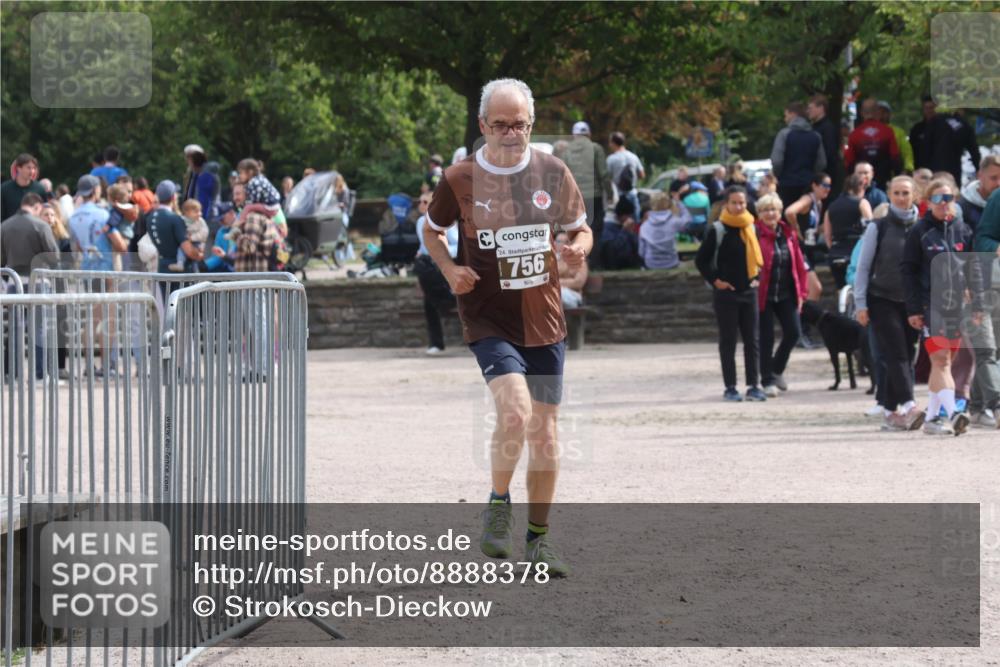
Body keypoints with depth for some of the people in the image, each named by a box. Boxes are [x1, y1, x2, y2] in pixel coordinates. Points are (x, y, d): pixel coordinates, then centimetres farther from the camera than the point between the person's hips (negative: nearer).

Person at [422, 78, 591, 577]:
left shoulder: (553, 173, 2)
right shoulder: (459, 179, -4)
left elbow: (580, 229, 15)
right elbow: (432, 231, 12)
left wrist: (578, 249, -9)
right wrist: (450, 269, -7)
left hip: (545, 321, 3)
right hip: (488, 319, -3)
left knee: (544, 430, 7)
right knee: (515, 411, -24)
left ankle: (538, 537, 20)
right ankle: (498, 506, 1)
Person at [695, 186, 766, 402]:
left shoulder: (751, 228, 9)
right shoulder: (717, 230, -7)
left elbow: (758, 256, 23)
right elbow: (701, 260, -5)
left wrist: (757, 277, 10)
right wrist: (715, 280, -9)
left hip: (749, 292, 5)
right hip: (726, 293, -5)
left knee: (752, 340, 3)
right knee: (728, 341, 1)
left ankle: (754, 386, 6)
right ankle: (730, 388, 4)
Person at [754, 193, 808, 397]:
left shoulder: (789, 233, 7)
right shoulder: (755, 233, -8)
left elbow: (799, 263, 10)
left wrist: (801, 292, 6)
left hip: (786, 295, 5)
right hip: (764, 295, -5)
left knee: (793, 333, 0)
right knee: (766, 339, 0)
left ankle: (777, 369, 24)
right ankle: (768, 381, 10)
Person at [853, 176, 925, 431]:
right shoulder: (878, 227, 1)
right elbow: (863, 267, 2)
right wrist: (860, 304, -4)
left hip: (911, 302, 3)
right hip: (882, 301, -3)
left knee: (906, 357, 3)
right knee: (896, 354, -14)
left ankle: (889, 412, 10)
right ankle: (908, 407, -24)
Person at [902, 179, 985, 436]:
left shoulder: (963, 231, 10)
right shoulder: (920, 232, 0)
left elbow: (974, 269, 12)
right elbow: (908, 270, -1)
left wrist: (978, 305, 5)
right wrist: (913, 309, -7)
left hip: (956, 306, 4)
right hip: (930, 305, -4)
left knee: (944, 362, 7)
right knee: (940, 359, -14)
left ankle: (931, 417, 14)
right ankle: (952, 413, -25)